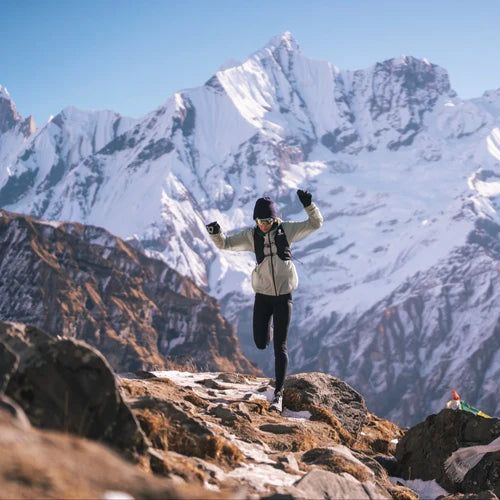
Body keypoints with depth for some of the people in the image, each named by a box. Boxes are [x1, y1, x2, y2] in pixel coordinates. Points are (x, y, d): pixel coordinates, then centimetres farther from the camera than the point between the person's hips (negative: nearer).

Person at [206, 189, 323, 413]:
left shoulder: (286, 230, -2)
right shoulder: (251, 235, 0)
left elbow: (316, 223, -2)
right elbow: (225, 244, -1)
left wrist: (308, 205, -20)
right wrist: (215, 233, -23)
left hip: (283, 295, -2)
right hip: (262, 295, 2)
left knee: (280, 345, -6)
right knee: (261, 343, 7)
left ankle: (278, 394, -4)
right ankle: (268, 326, 45)